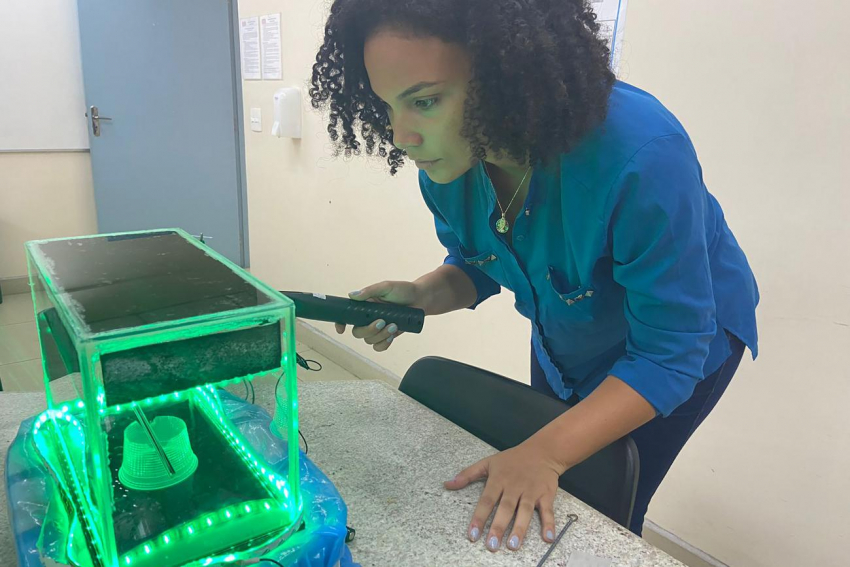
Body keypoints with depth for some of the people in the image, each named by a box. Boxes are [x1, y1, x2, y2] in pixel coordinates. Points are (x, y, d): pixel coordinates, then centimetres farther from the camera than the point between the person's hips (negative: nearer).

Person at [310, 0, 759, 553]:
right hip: (564, 338, 6)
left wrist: (545, 454, -42)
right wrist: (419, 296, -24)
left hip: (682, 336, -5)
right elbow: (475, 268, -3)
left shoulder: (642, 154, -40)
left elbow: (667, 357, -33)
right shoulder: (447, 159, -21)